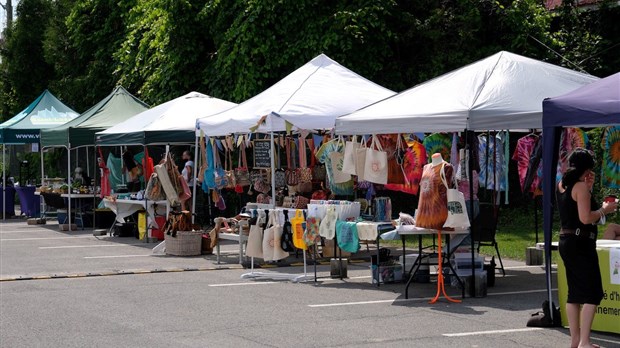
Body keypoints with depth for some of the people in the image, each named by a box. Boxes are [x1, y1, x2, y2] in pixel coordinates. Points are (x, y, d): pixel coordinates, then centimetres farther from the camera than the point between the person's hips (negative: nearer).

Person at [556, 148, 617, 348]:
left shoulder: (562, 185, 11)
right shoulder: (580, 186, -14)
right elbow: (586, 218, -20)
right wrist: (604, 210, -6)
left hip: (566, 241, 9)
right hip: (580, 243, -9)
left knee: (575, 292, 14)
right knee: (592, 293, -6)